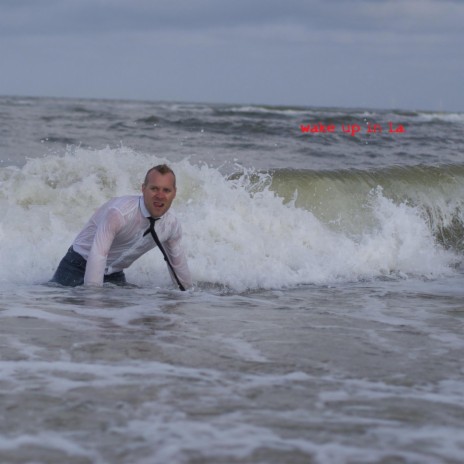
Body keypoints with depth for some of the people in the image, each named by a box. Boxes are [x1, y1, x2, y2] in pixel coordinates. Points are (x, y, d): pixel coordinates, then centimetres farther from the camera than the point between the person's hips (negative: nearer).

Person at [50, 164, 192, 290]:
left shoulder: (171, 225, -9)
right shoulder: (120, 212, -30)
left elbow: (177, 261, 10)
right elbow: (98, 254, -37)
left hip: (114, 275, 6)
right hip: (80, 265, -6)